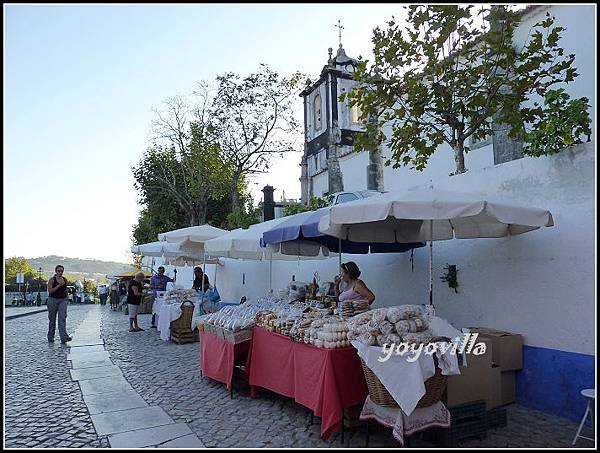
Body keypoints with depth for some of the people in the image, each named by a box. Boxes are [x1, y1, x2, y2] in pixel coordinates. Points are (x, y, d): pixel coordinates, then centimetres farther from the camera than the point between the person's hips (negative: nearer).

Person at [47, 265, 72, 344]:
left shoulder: (65, 280, 9)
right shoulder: (52, 280, -4)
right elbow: (50, 291, -14)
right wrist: (59, 285, -21)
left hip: (62, 300, 2)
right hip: (53, 300, -2)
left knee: (62, 318, -11)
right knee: (52, 319, 8)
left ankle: (64, 337, -21)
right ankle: (50, 338, 22)